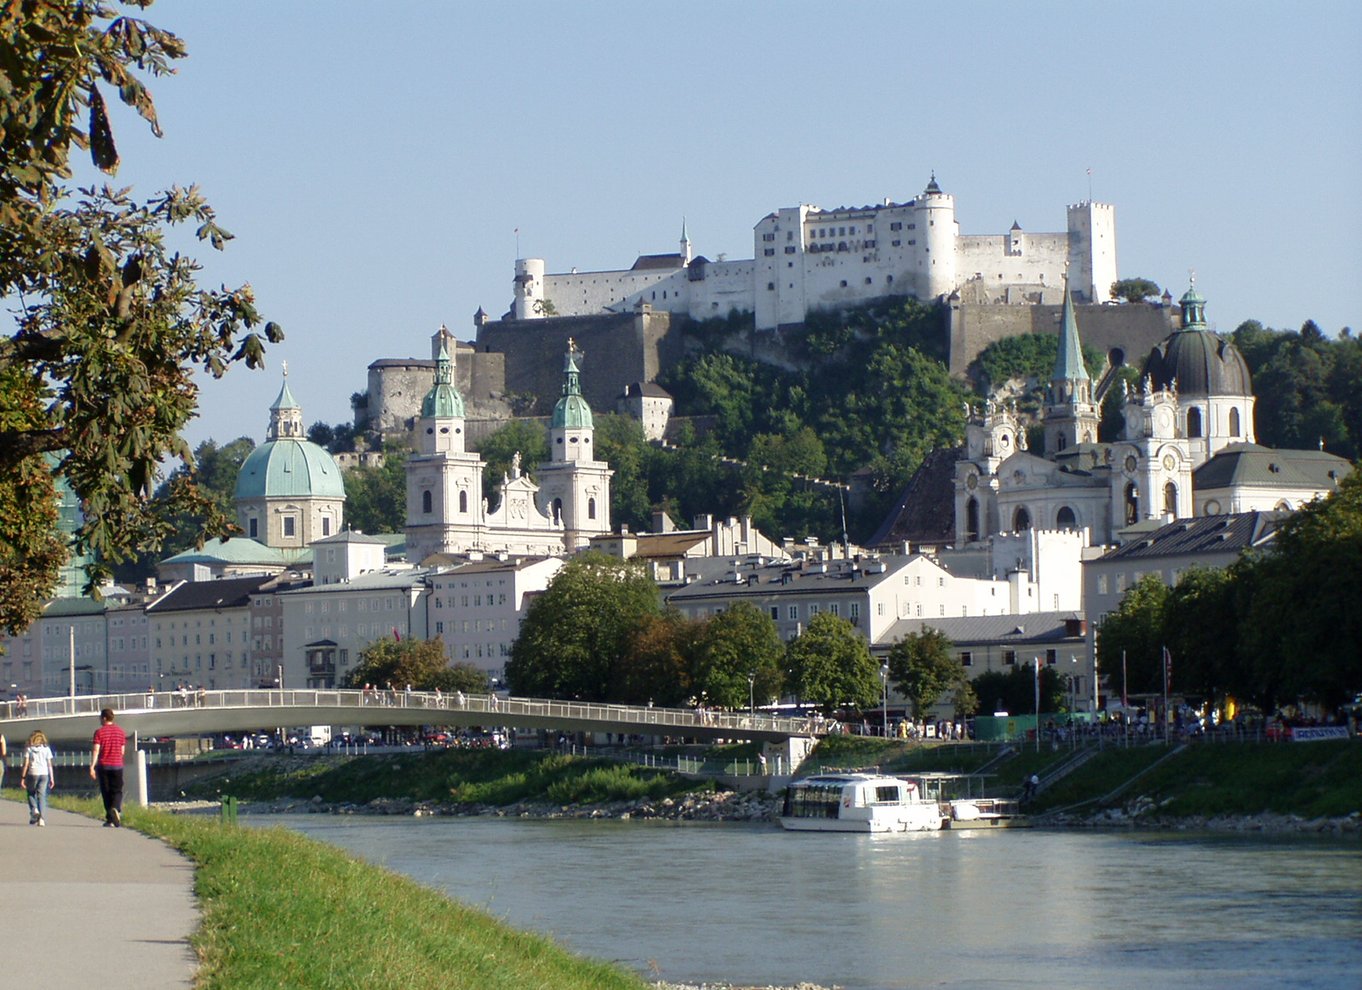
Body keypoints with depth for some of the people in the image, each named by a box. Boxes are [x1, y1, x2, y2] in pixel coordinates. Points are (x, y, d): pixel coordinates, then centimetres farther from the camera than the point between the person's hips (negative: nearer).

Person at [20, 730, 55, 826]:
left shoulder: (28, 748, 2)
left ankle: (34, 810, -8)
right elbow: (49, 764, 4)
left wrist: (23, 777, 1)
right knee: (42, 796, 2)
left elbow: (26, 764, -2)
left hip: (32, 774, -1)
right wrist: (52, 778, 7)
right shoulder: (46, 748, 7)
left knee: (31, 794, 17)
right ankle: (42, 818, -10)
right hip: (44, 774, 1)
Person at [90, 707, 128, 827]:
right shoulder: (120, 731, 6)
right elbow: (122, 751, 10)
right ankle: (115, 809, -25)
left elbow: (95, 750, -12)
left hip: (103, 765, -2)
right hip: (117, 765, 2)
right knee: (117, 791, 6)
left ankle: (110, 819, 6)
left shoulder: (99, 732, -5)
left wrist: (92, 766, -13)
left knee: (106, 792, 6)